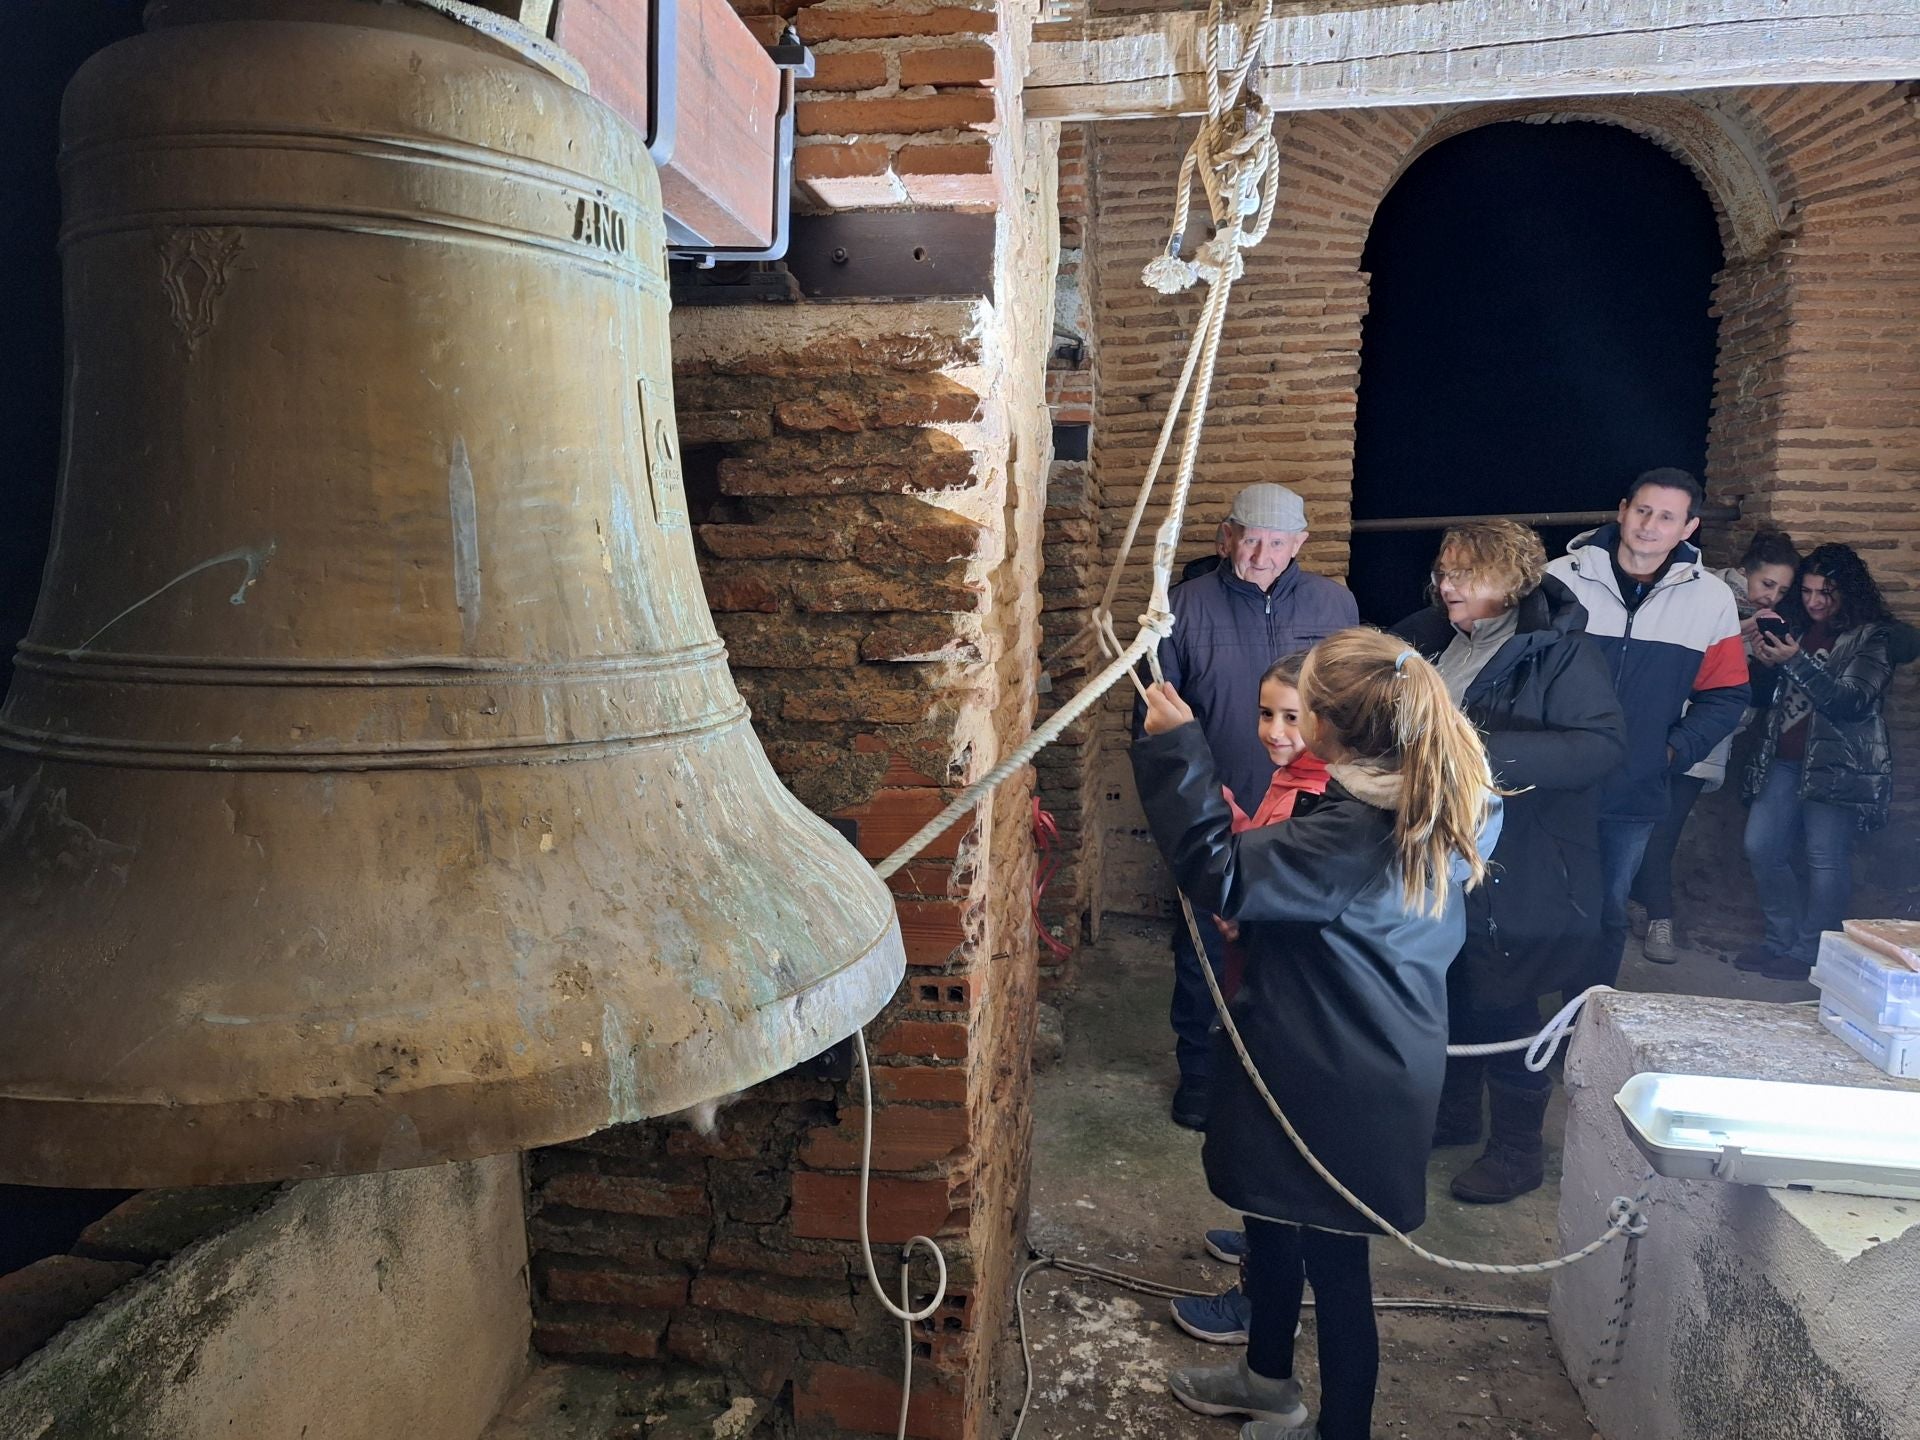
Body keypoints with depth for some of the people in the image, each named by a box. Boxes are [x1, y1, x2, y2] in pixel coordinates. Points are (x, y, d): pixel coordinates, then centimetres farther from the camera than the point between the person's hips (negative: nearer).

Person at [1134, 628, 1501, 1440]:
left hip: (1340, 1086, -10)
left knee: (1332, 1260, 11)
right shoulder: (1429, 810, -1)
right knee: (1273, 1217, 26)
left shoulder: (1357, 833, -31)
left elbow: (1219, 876, -32)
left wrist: (1174, 748, -28)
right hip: (1364, 1062, 10)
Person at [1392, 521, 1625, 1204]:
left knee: (1501, 1008, 3)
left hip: (1515, 871, -6)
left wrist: (1488, 752, -34)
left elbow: (1604, 743, -26)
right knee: (1448, 994, 18)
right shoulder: (1429, 637, 6)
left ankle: (1518, 1147, 23)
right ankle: (1455, 1113, 39)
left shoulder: (1559, 652, -14)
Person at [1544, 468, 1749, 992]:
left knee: (1607, 913, 13)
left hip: (1635, 793, 2)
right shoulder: (1562, 578, -6)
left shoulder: (1711, 598, 1)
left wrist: (1672, 752, -4)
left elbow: (1725, 695, 7)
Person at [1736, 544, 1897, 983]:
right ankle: (1781, 940, 18)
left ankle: (1809, 953, 7)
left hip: (1837, 767, -6)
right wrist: (1764, 660, -4)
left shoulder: (1872, 637, -4)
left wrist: (1796, 662, -21)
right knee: (1761, 848, 4)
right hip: (1784, 761, 6)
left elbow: (1853, 701, -15)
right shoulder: (1794, 628, 13)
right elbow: (1767, 696, 16)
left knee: (1826, 861, -3)